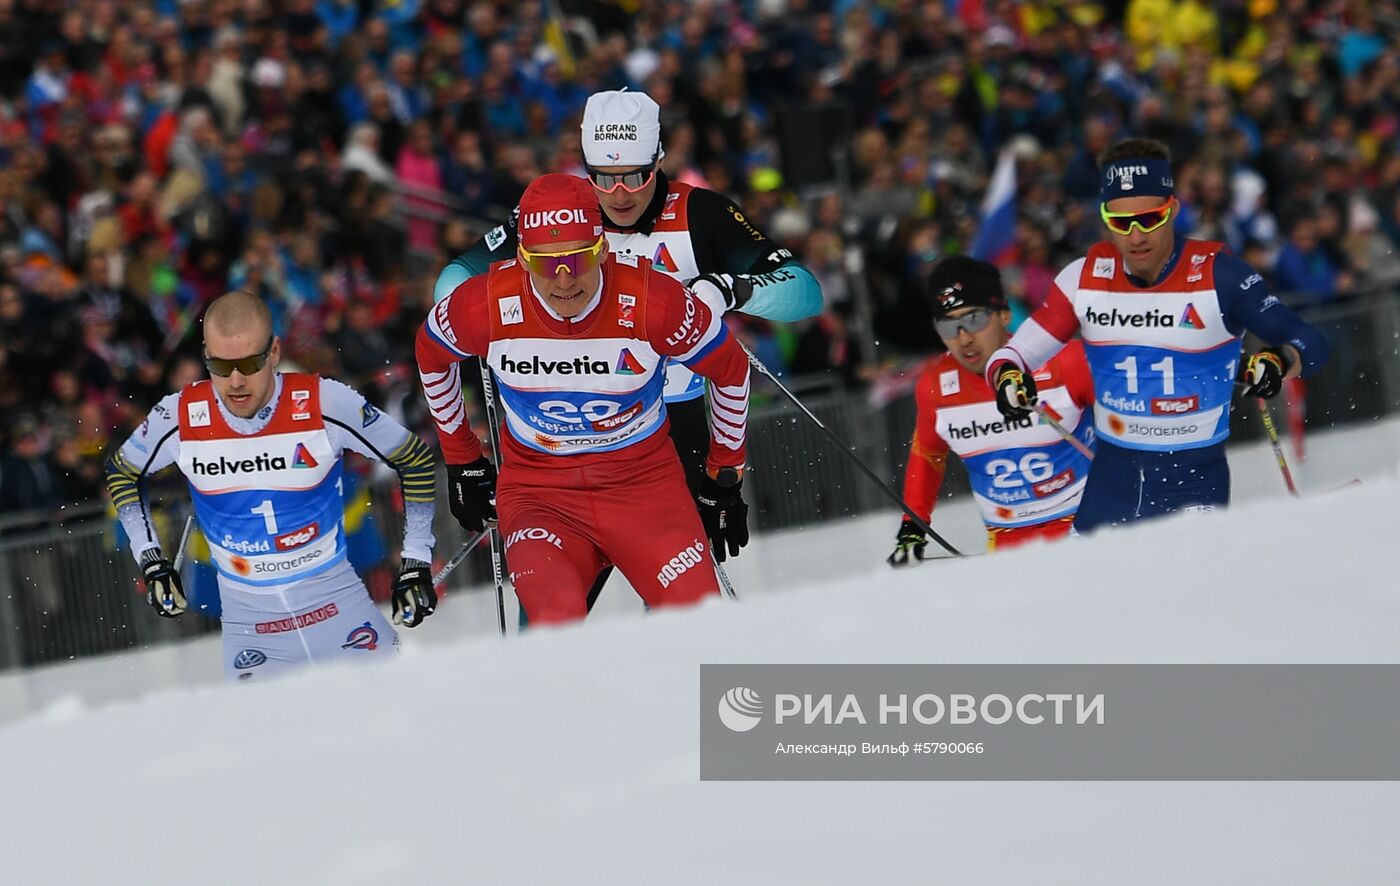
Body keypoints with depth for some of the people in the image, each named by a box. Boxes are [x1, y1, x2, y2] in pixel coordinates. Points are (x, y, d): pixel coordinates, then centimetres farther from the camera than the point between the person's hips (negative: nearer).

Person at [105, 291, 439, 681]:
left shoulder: (325, 404, -15)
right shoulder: (180, 417, -10)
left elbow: (417, 460, -1)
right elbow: (121, 473, 11)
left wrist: (416, 562, -2)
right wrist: (151, 560, 5)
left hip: (337, 604, -1)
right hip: (248, 626, 1)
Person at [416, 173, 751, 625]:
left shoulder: (654, 302, -20)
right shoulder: (486, 306, -16)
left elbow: (730, 370, -1)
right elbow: (431, 354, 8)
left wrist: (725, 478, 8)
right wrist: (462, 462, 15)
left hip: (645, 483, 0)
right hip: (536, 491, 0)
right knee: (556, 618, -27)